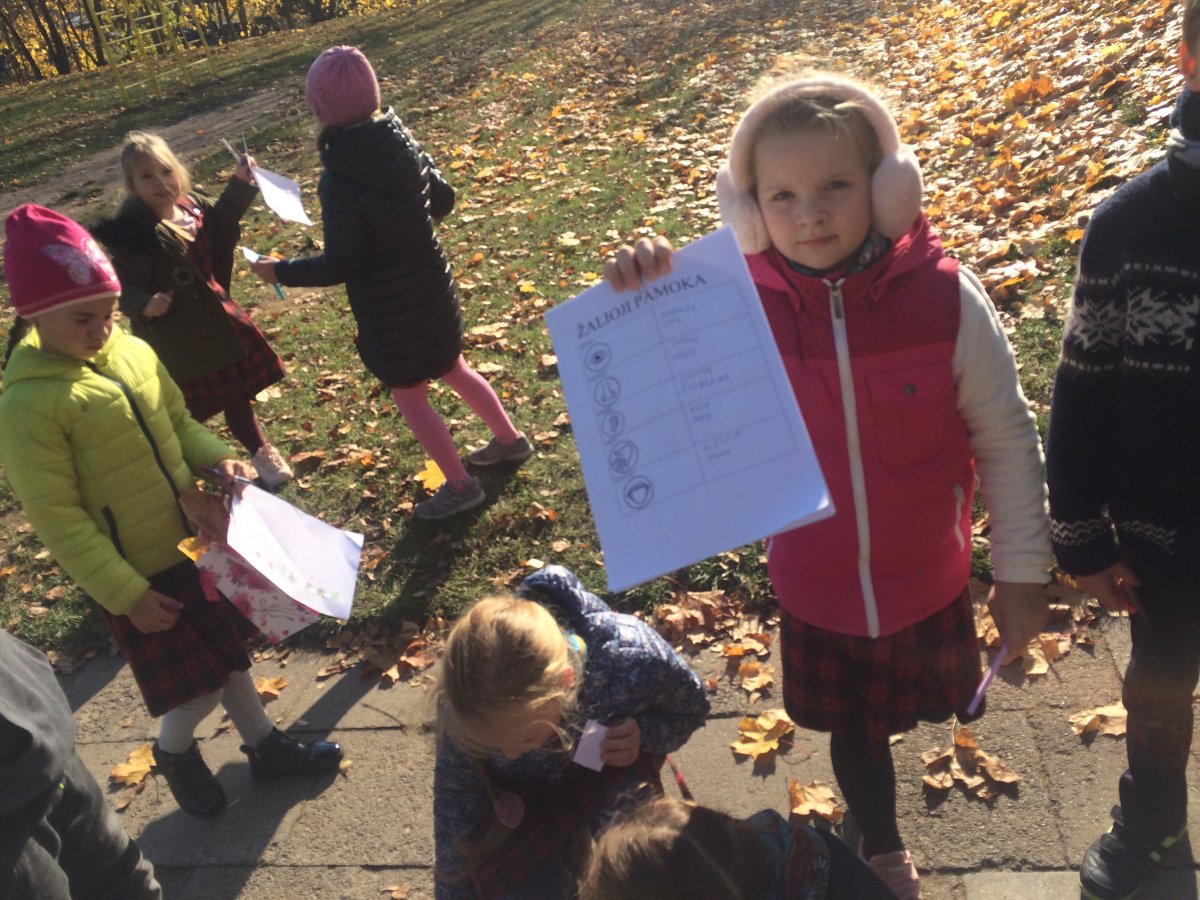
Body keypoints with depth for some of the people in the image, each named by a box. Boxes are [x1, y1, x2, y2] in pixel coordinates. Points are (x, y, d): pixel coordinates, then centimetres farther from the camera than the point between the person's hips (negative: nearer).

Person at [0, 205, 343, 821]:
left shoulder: (133, 352, -5)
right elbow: (58, 520, -20)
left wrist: (215, 459, -10)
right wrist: (126, 594, -18)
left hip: (194, 540, 6)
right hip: (136, 574, -6)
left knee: (229, 648, 20)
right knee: (200, 684, 5)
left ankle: (265, 747, 41)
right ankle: (175, 751, 38)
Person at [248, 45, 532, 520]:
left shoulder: (338, 180, -25)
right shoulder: (401, 142, -7)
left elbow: (340, 265, -18)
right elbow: (443, 200, 6)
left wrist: (280, 271, -5)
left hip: (389, 308, -7)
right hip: (433, 285, 7)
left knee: (410, 398, 14)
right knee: (453, 369, 28)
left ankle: (459, 485, 27)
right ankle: (509, 438, 44)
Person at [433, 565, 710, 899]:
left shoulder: (634, 658, -38)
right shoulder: (475, 713, -34)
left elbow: (691, 706, -14)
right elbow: (456, 823, -20)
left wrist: (643, 733, -34)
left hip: (613, 771, 1)